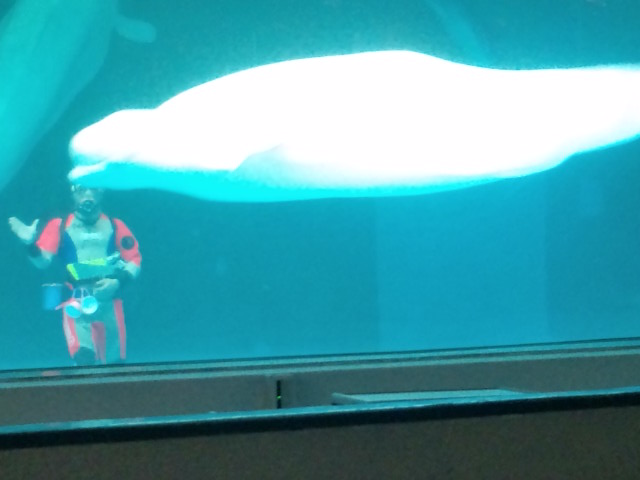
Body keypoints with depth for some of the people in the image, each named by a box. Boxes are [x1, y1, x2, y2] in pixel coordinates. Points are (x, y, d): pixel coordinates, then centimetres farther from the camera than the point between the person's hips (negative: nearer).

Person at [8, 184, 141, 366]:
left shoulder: (115, 226, 8)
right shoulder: (59, 226, 4)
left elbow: (135, 260, 5)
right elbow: (43, 261, -7)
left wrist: (118, 281, -13)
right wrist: (31, 245, -28)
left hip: (108, 302, 2)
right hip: (77, 303, -2)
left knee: (114, 363, 9)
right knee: (84, 357, -21)